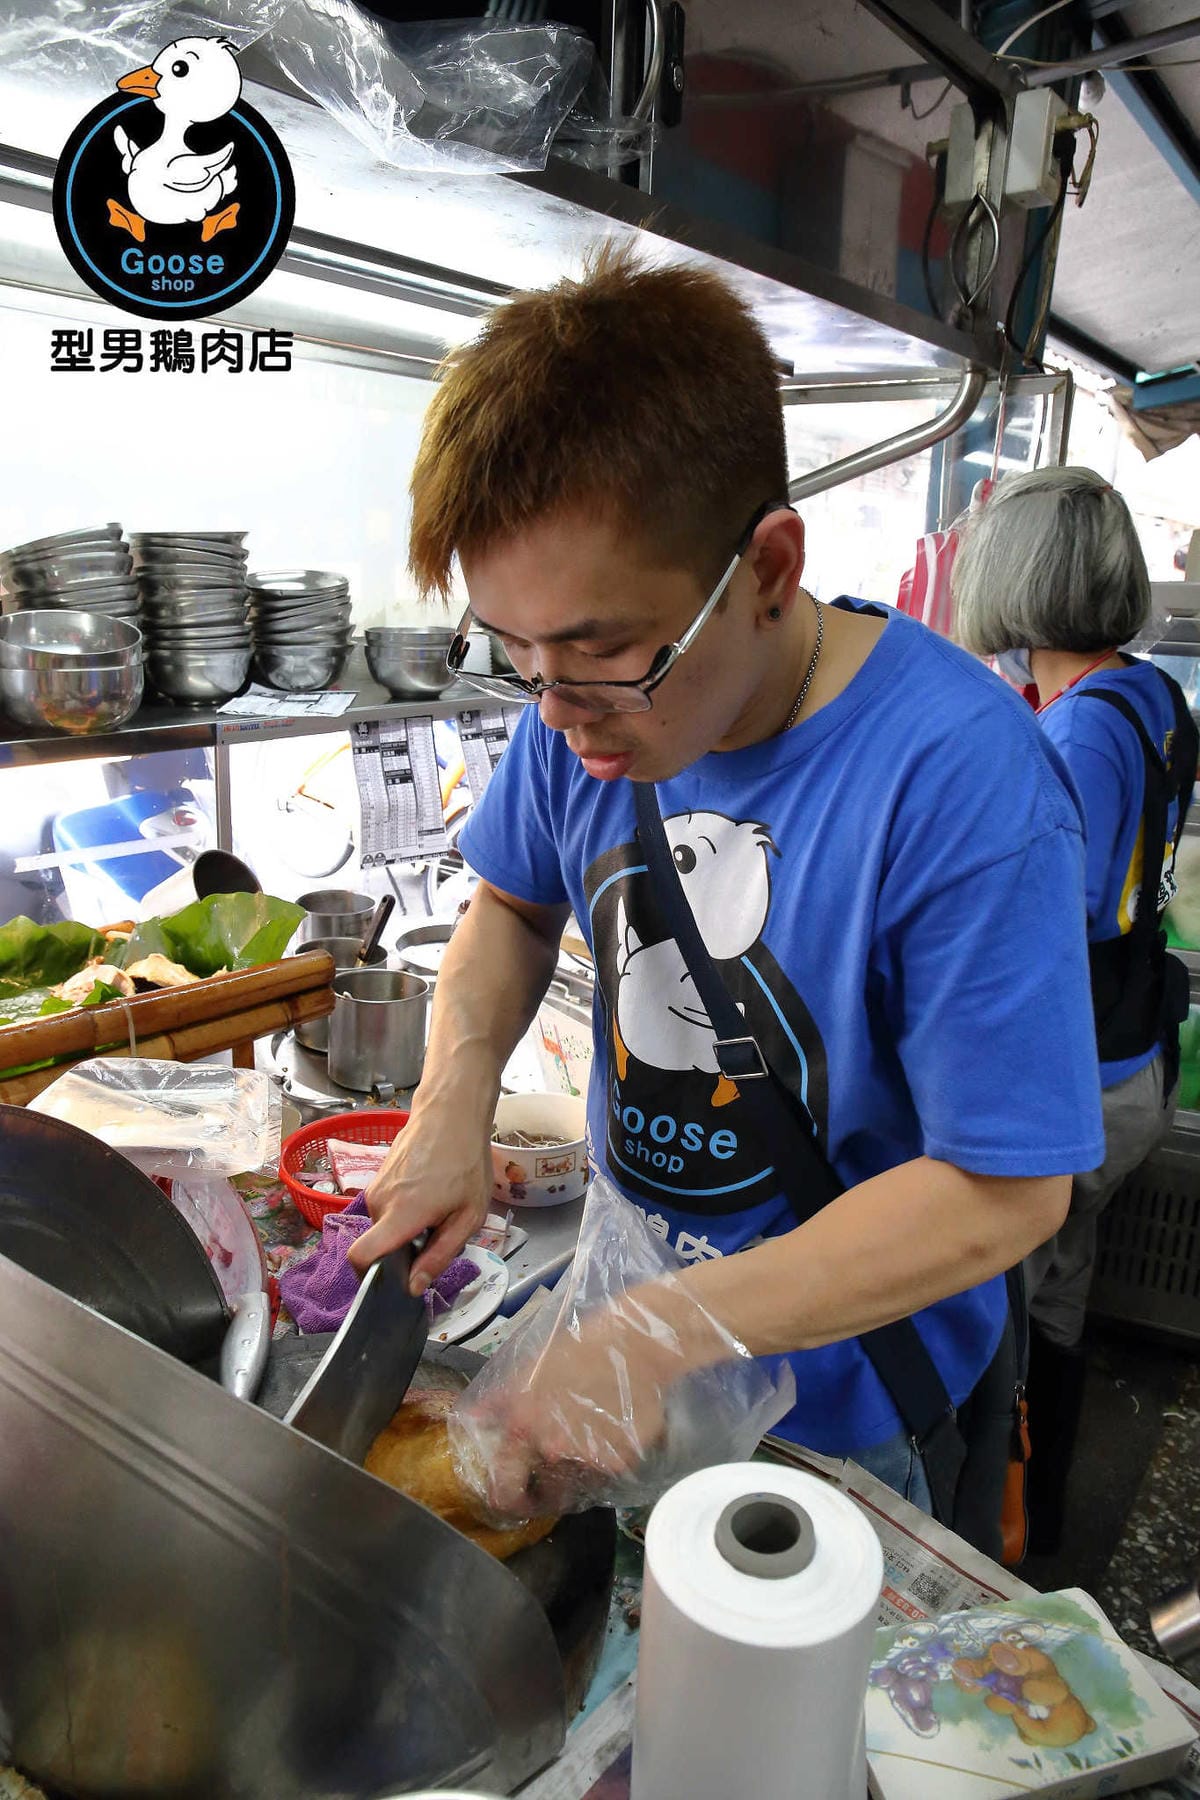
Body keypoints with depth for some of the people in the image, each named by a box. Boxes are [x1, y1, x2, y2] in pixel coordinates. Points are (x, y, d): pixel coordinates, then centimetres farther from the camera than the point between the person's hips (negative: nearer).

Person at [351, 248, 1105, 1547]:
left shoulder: (964, 781, -33)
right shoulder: (588, 707, -14)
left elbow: (1006, 1190, -28)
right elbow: (514, 900, 3)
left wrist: (663, 1334, -32)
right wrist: (453, 1100, -14)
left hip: (836, 1390, -4)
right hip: (626, 1293, 5)